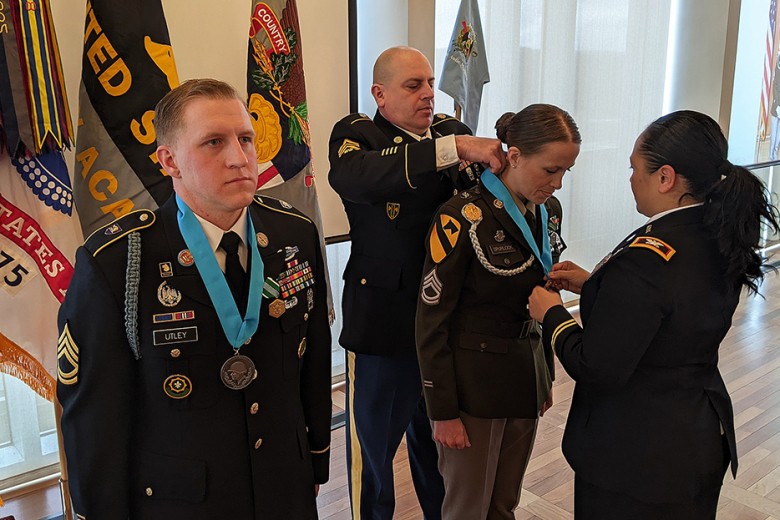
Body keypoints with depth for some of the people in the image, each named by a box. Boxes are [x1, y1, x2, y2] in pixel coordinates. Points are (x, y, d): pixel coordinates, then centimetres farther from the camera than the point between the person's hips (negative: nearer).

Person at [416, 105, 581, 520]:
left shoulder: (548, 211, 4)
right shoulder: (464, 217, -19)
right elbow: (431, 320, -16)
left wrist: (546, 375, 16)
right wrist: (443, 411, -14)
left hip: (526, 376, 6)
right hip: (474, 382, -6)